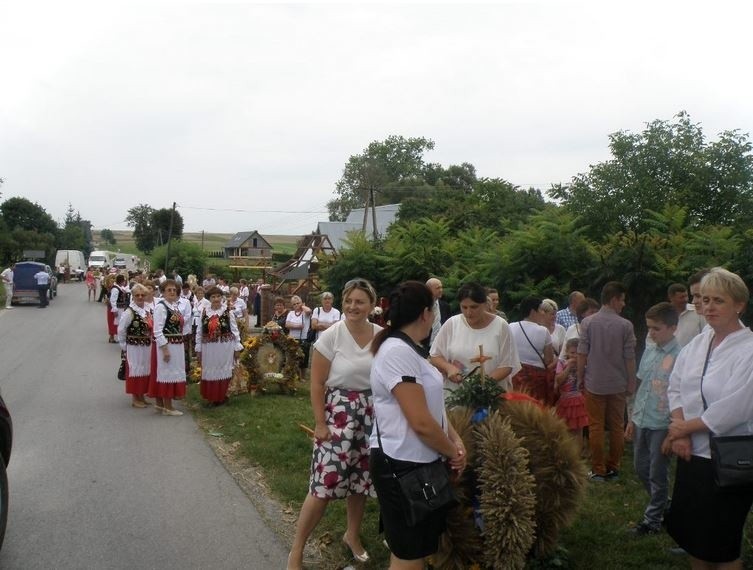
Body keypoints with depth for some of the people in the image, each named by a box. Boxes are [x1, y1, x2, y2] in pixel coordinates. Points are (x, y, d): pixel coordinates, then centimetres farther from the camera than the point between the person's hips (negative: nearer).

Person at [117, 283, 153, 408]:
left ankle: (141, 396, 26)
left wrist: (150, 340, 8)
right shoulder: (129, 312, -15)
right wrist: (124, 347, -6)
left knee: (146, 370, 13)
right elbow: (121, 330, -11)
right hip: (134, 347, -7)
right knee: (136, 370, 2)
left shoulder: (148, 310, 6)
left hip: (147, 346, 7)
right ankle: (135, 398, 13)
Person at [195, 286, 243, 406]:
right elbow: (199, 331, 8)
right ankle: (211, 397, 19)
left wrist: (237, 347, -1)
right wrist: (198, 349, 6)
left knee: (223, 372, 4)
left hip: (225, 347, -2)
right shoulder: (204, 312, 4)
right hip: (209, 348, 2)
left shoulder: (228, 312, -2)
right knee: (209, 373, 7)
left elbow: (234, 330, 0)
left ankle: (222, 397, 17)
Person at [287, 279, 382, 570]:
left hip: (371, 415, 4)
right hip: (338, 414, -4)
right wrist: (320, 424, -10)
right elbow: (317, 384, -9)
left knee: (360, 479, 16)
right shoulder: (331, 336, -12)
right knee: (324, 483, -3)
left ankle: (352, 534, 40)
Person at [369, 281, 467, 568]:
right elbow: (421, 422, -26)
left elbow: (432, 404, 15)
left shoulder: (410, 350, 9)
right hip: (402, 464, -10)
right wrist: (451, 452, -9)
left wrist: (455, 439, 1)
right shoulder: (397, 352, -23)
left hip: (419, 461, 10)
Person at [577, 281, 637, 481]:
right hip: (617, 384, 0)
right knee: (617, 427, 13)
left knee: (596, 427, 6)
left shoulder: (588, 322, -7)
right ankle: (613, 468, 21)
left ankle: (598, 470, 11)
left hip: (594, 383, 0)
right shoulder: (625, 325, -8)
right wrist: (631, 383, 6)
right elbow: (629, 358, -5)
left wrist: (580, 377, 6)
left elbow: (582, 354, -6)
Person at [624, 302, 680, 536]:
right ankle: (662, 505, 39)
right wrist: (632, 419, 14)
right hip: (642, 422, 7)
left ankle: (653, 519, 23)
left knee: (657, 474, 7)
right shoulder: (649, 351, 6)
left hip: (662, 426, -7)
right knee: (641, 469, 18)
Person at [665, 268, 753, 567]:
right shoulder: (697, 344, 4)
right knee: (690, 533, 19)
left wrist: (685, 427, -11)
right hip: (692, 453, 7)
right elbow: (676, 387, 6)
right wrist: (679, 433, -8)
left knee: (721, 548, 9)